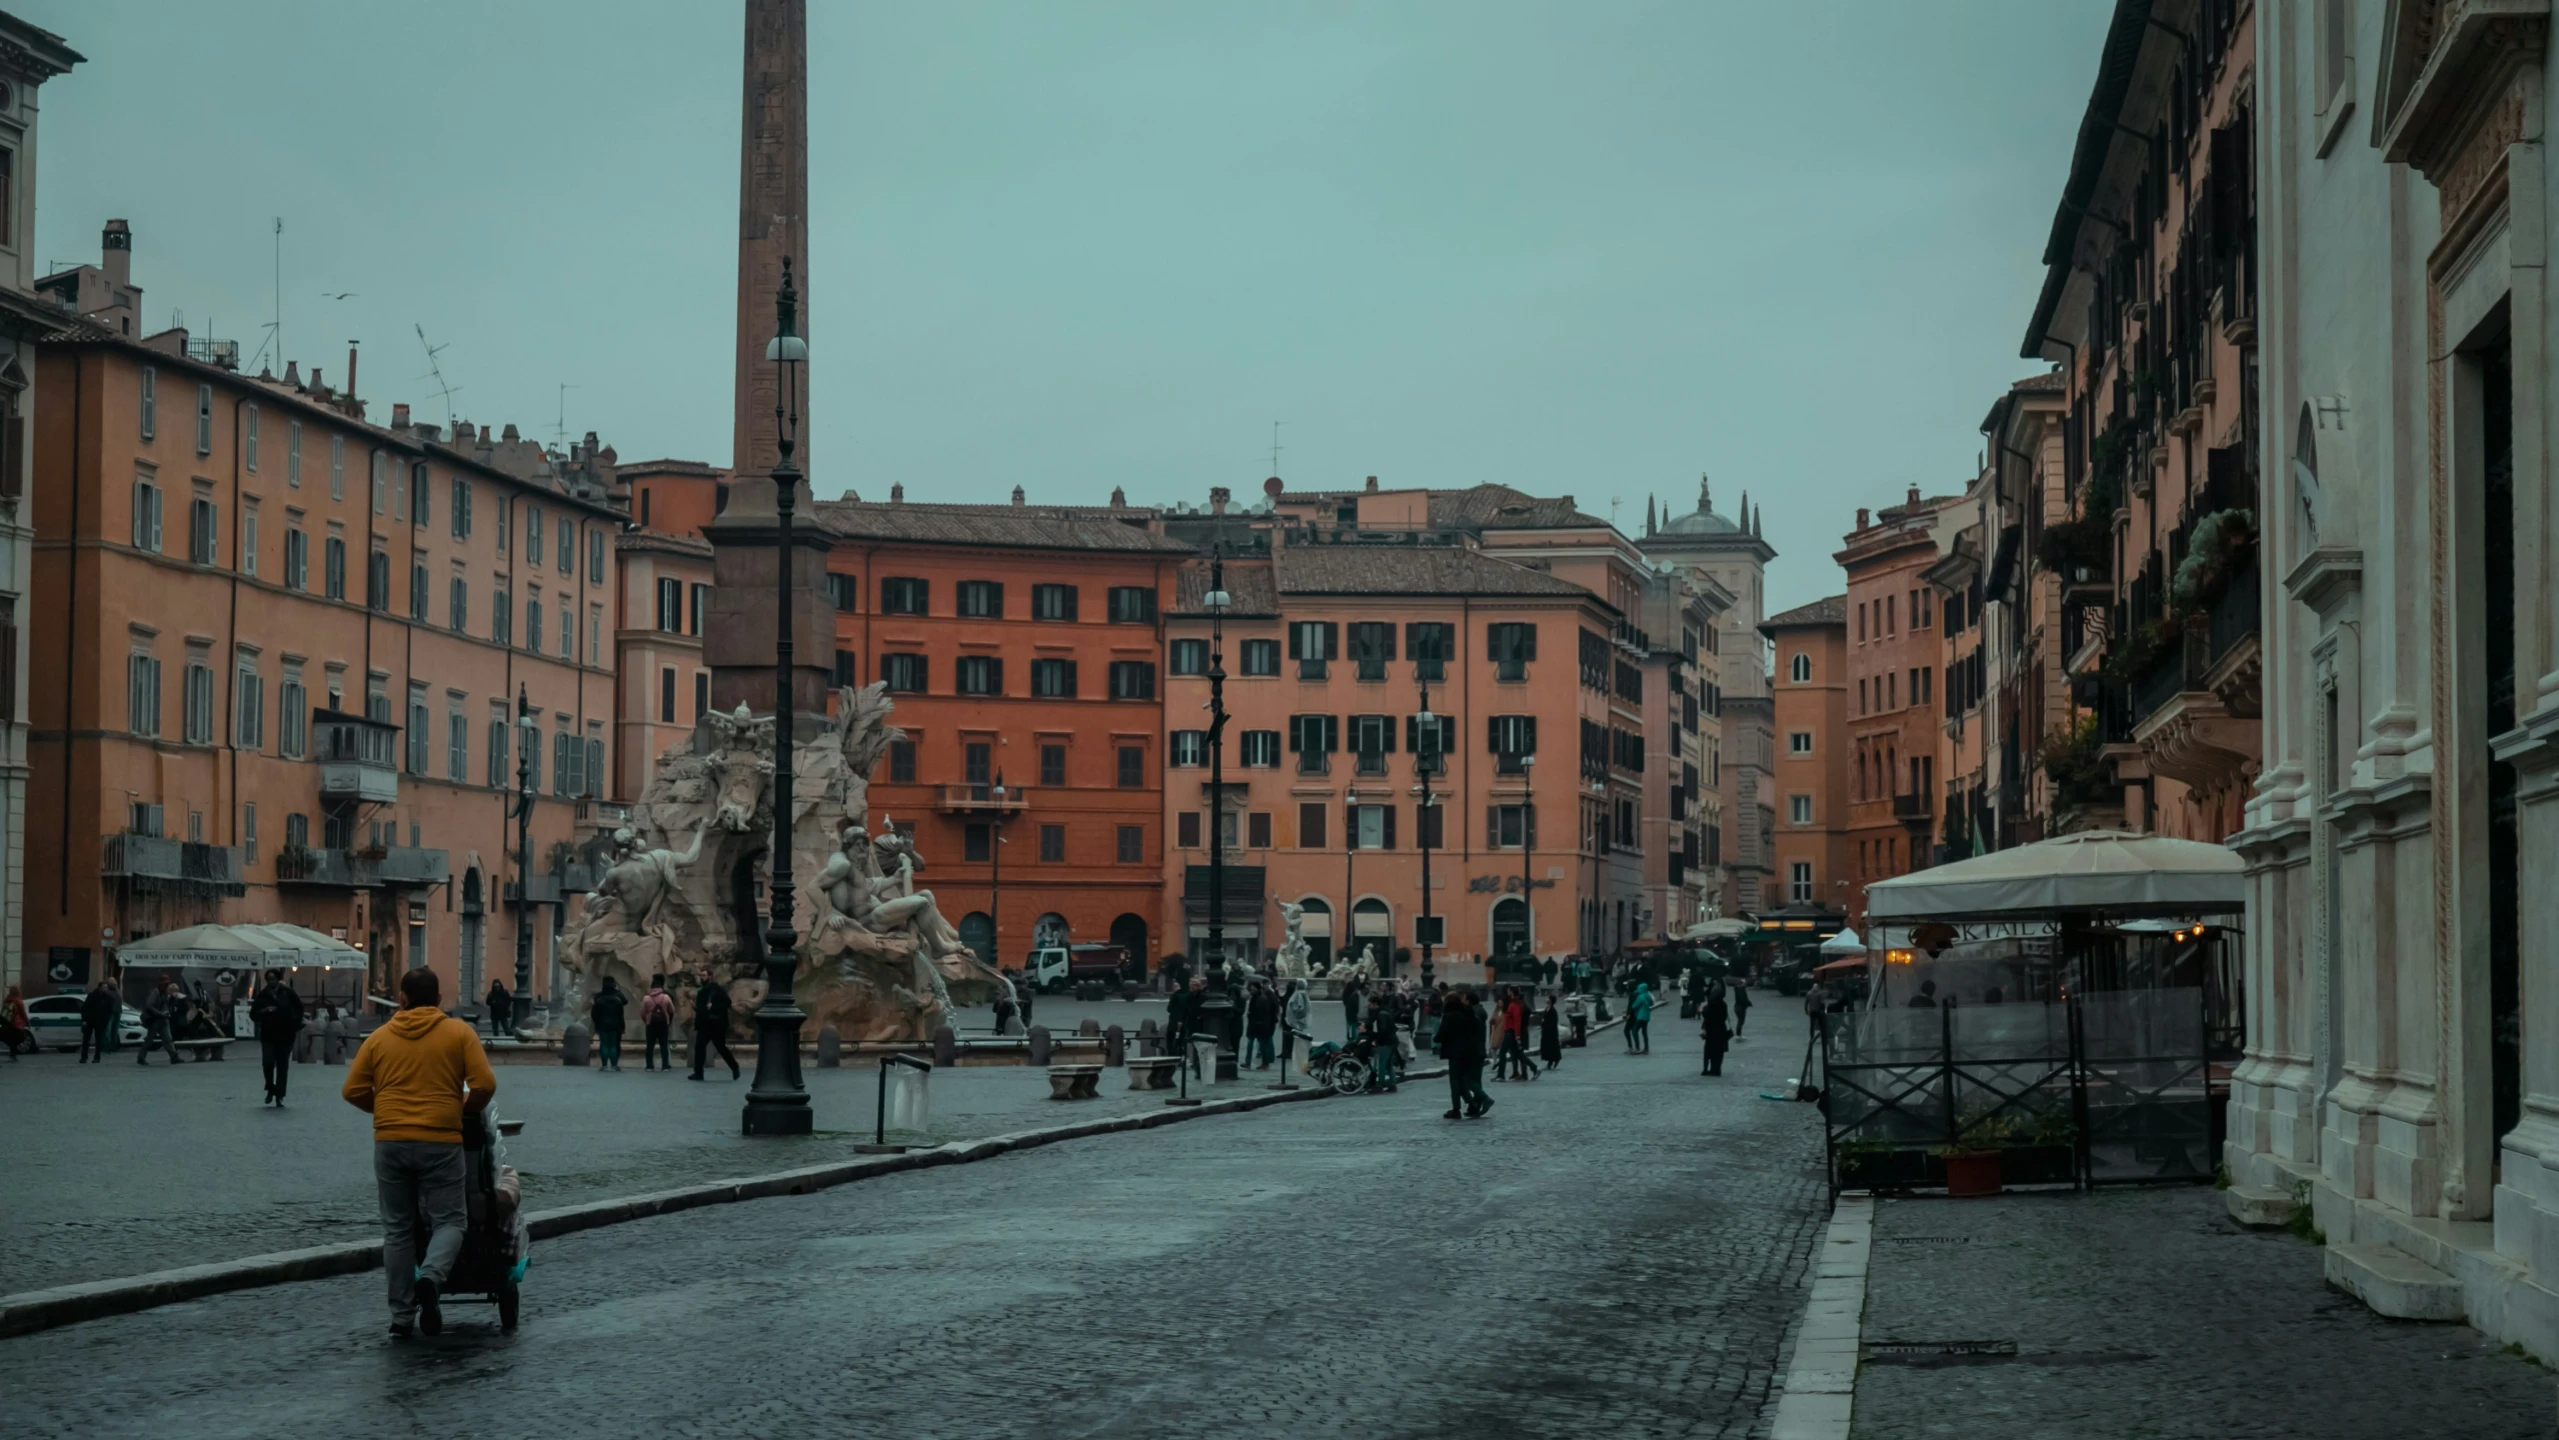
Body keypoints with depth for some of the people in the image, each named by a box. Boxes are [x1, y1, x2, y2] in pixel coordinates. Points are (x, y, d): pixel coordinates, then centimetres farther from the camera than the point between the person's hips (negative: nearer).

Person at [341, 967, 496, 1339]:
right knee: (448, 1220, 6)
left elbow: (353, 1091, 5)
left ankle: (402, 1315, 11)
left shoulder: (379, 1038, 7)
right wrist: (467, 1111, 13)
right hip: (440, 1142, -2)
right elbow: (484, 1084, -6)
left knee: (397, 1229, 10)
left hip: (390, 1142, 2)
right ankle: (430, 1277, -23)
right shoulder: (458, 1033, 1)